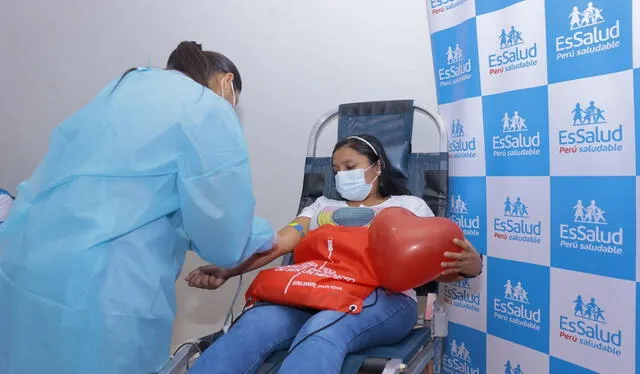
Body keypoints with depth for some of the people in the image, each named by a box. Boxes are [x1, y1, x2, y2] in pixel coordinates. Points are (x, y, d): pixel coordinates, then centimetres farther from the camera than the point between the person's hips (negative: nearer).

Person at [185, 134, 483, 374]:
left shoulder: (409, 206, 21)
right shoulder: (323, 205, 28)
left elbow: (438, 264, 10)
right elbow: (279, 242, 13)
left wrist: (469, 266, -16)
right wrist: (227, 270, -4)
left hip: (384, 299, -3)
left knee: (323, 330, -39)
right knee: (257, 322, -32)